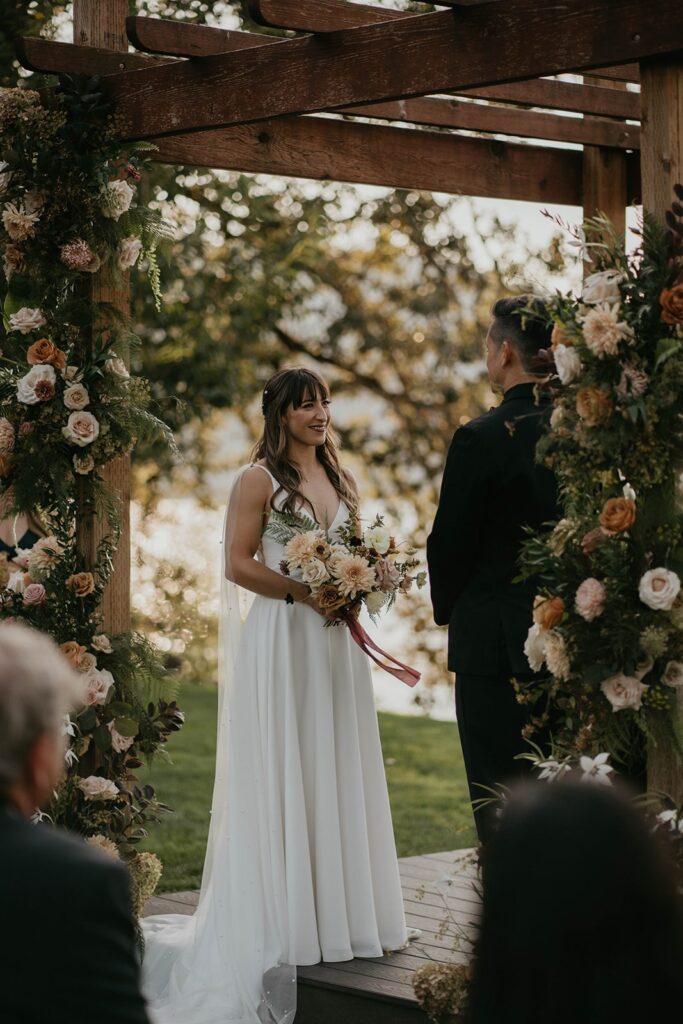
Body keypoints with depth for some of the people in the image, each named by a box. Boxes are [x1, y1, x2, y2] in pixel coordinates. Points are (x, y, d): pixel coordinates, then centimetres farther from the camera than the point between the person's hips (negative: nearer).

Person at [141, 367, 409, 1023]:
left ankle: (345, 909, 16)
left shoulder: (338, 478, 15)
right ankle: (289, 920, 5)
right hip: (281, 640, -6)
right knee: (285, 775, -2)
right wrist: (304, 591, -17)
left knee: (338, 771, 8)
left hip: (335, 637, 6)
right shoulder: (259, 479, -4)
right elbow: (238, 564, -9)